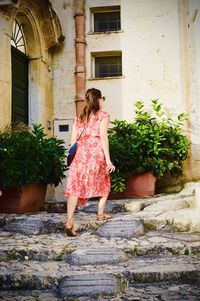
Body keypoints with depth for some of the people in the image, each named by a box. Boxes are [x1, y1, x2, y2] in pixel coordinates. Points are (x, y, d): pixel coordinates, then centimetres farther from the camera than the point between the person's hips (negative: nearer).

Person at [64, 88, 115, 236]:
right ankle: (101, 214, 31)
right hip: (97, 154, -3)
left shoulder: (79, 117, 16)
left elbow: (73, 139, 11)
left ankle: (69, 221, -19)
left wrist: (72, 157, 18)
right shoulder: (103, 116, 2)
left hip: (80, 153, 3)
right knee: (104, 183, 21)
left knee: (75, 186, -6)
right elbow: (103, 137, -7)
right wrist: (108, 160, -8)